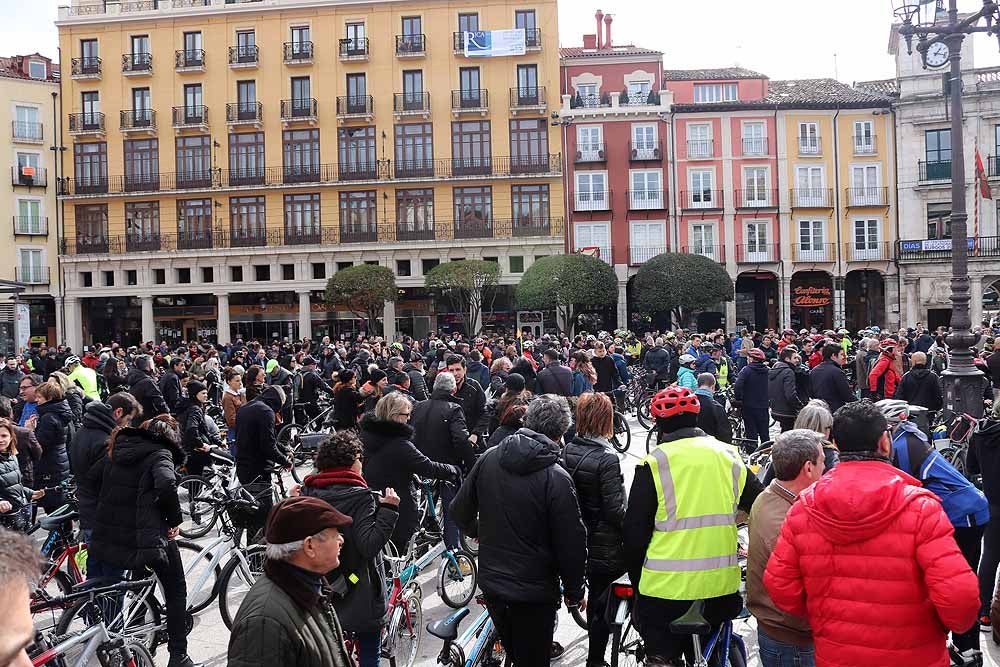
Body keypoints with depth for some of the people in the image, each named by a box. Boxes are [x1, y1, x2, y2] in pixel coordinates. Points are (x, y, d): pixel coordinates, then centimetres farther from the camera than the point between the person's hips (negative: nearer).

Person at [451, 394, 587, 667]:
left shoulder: (489, 458, -6)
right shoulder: (557, 478, -21)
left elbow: (460, 510, 5)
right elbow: (572, 544, -17)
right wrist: (574, 592, -1)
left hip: (490, 582, 5)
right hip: (534, 592, -5)